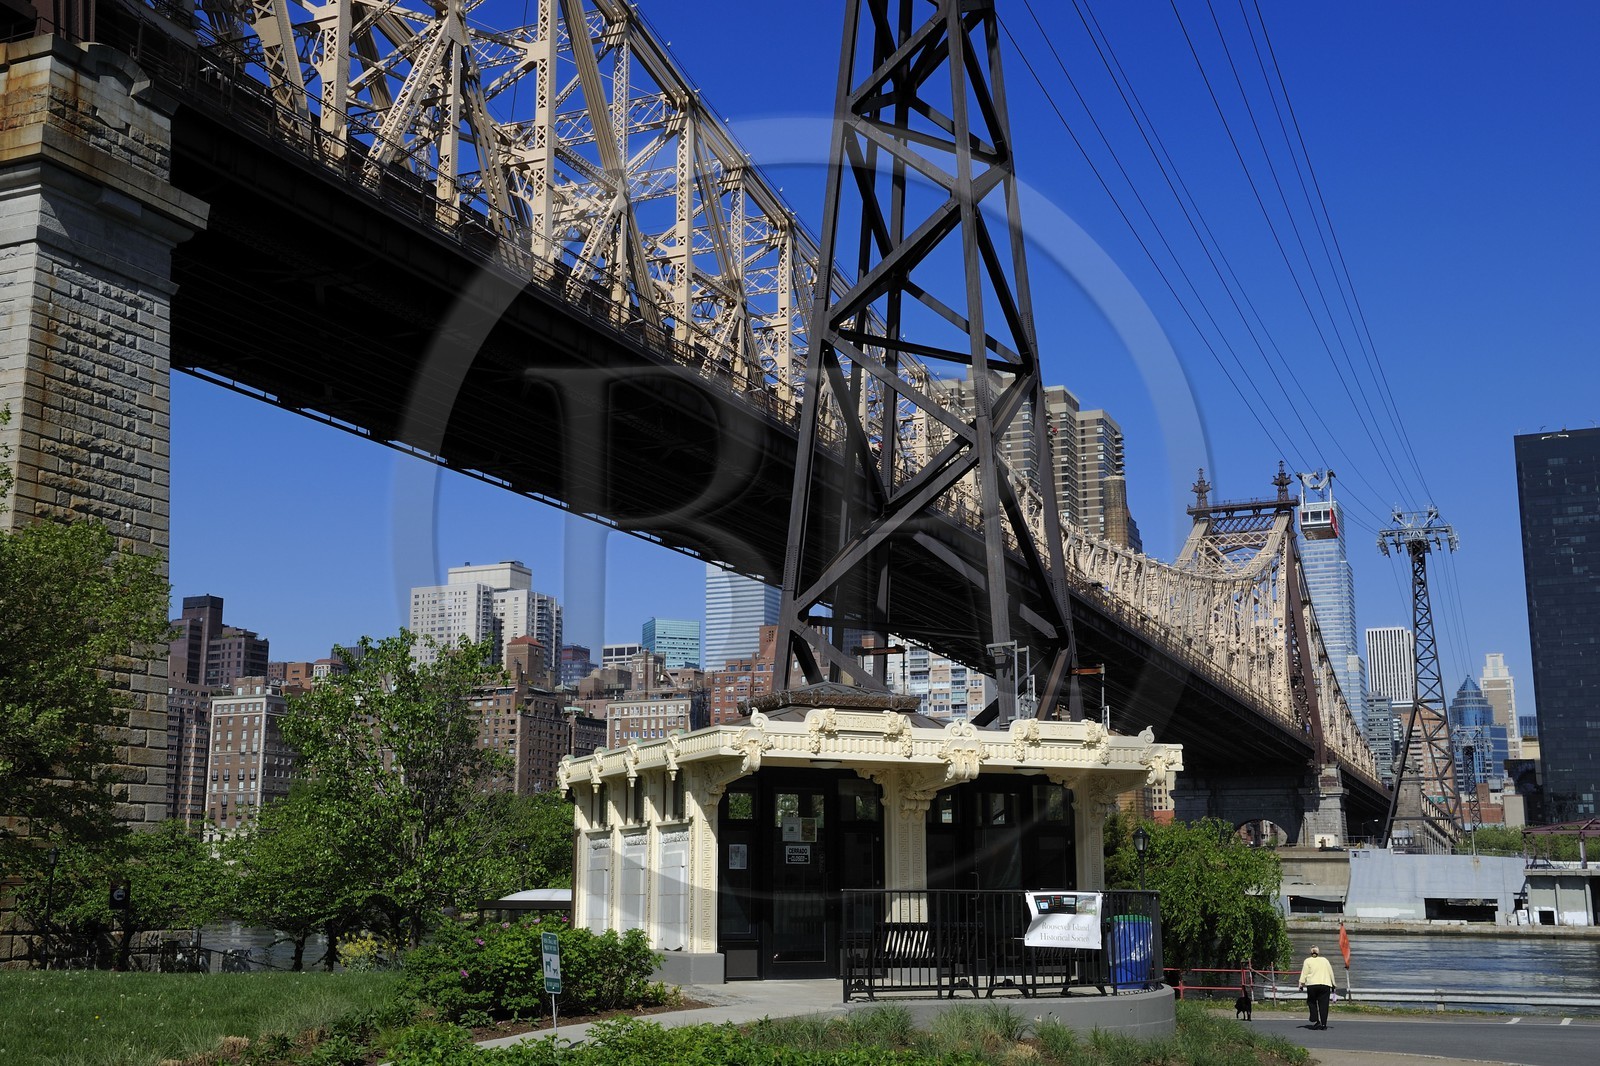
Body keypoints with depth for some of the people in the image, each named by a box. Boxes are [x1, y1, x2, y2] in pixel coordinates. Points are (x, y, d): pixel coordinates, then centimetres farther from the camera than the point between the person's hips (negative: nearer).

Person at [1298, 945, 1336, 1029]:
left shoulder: (1308, 961, 9)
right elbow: (1331, 973, 21)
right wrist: (1333, 985, 27)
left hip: (1312, 985, -2)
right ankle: (1323, 1024, 0)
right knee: (1323, 1004, 4)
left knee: (1312, 1002, 11)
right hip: (1325, 984, 2)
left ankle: (1315, 1021, -1)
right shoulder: (1325, 960, 18)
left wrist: (1301, 984, 2)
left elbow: (1304, 973, 1)